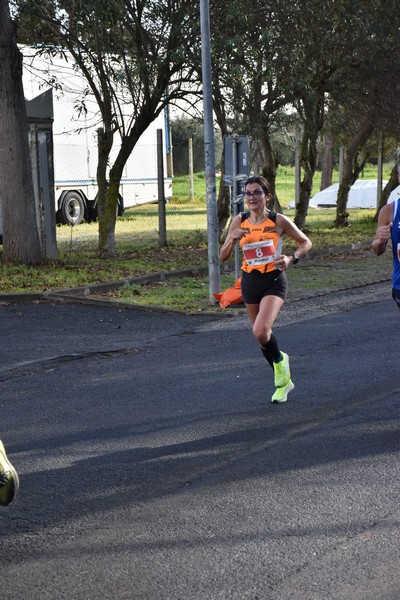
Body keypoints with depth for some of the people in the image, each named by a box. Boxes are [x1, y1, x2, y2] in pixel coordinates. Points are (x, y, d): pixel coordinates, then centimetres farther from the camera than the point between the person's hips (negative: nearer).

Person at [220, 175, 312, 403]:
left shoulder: (278, 221, -8)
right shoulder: (239, 221, 1)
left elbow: (306, 242, 3)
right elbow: (223, 256, 3)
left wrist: (292, 259, -15)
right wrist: (233, 239, -17)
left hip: (274, 281, -5)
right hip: (250, 281, 5)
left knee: (261, 332, -24)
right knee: (262, 335, 13)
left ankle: (279, 360, 8)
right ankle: (283, 380, 33)